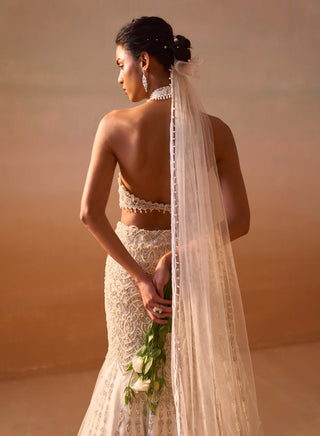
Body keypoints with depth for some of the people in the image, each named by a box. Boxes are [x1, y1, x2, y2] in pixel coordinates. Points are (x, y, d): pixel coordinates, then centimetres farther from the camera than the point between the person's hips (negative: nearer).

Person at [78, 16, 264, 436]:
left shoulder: (115, 126, -15)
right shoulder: (215, 130, -13)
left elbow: (90, 213, -19)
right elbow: (238, 220, -16)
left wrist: (139, 276, -15)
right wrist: (175, 257, -14)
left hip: (131, 260, 0)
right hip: (195, 266, 1)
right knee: (199, 368, 23)